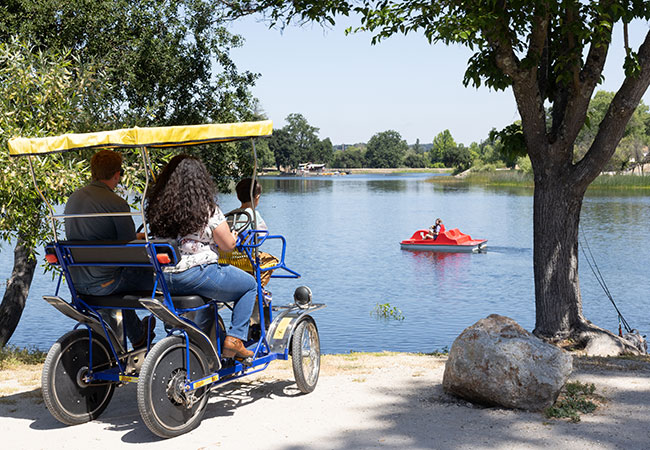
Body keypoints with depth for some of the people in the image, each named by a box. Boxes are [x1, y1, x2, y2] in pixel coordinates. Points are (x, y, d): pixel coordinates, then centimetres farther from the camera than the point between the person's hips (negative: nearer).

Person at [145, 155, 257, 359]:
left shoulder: (157, 207, 3)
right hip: (197, 273, -7)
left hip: (164, 279, 7)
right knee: (250, 285, 17)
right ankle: (234, 339, 9)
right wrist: (233, 235, 21)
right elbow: (228, 245, -4)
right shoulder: (208, 209, -11)